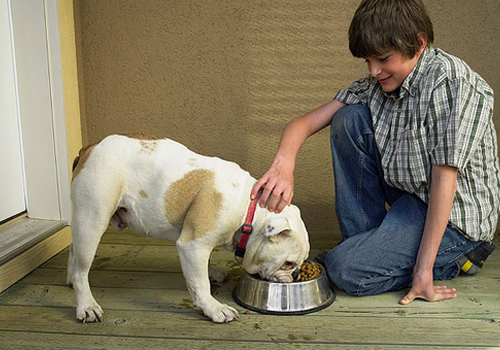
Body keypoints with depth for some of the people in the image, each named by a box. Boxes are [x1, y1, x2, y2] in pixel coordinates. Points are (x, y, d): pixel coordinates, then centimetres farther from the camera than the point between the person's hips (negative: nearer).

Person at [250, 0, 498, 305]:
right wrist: (284, 163, -30)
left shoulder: (451, 80, -23)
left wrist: (423, 268, -25)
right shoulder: (378, 85, -2)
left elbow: (444, 177, -26)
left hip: (455, 214, -7)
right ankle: (365, 240, 0)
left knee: (345, 269, -19)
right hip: (410, 194, 7)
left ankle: (455, 255, 2)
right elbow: (307, 122, -6)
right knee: (350, 118, -8)